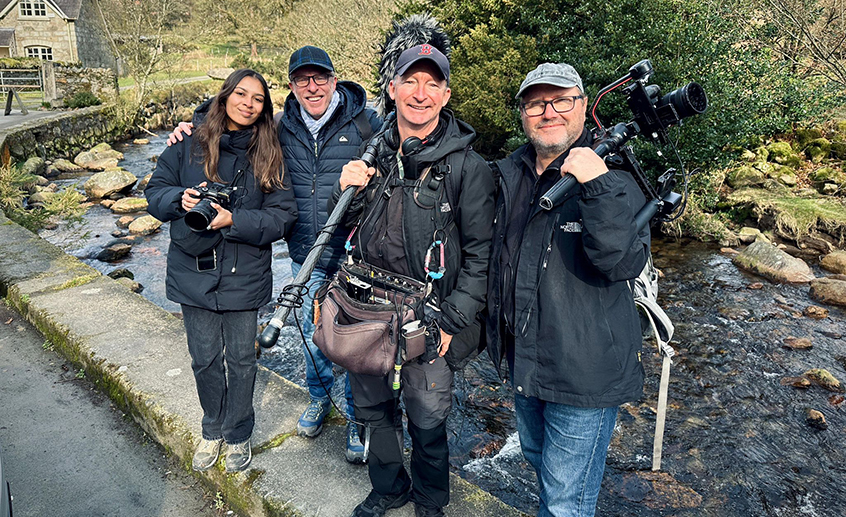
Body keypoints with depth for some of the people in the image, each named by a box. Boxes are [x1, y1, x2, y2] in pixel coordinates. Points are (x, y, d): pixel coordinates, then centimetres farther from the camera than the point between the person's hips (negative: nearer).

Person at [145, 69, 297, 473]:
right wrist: (180, 198, -15)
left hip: (244, 275, -1)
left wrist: (234, 220, -21)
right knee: (204, 359, 14)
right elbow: (155, 191, 7)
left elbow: (282, 215, -8)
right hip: (193, 271, 1)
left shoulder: (268, 156, -3)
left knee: (240, 359, 12)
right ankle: (212, 431, 38)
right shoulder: (189, 146, 0)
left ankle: (238, 435, 34)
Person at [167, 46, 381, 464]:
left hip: (354, 258, -3)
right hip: (306, 259, 4)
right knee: (312, 334, 20)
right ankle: (319, 398, 47)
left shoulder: (364, 123, -8)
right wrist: (195, 132, 4)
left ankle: (358, 418, 30)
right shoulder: (283, 130, 3)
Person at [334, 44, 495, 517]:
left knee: (427, 421, 10)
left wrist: (451, 322, -13)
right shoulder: (374, 153, 4)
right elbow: (346, 228, 13)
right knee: (371, 407, 20)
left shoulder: (467, 166, -11)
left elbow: (481, 253, -10)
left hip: (427, 318, -4)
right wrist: (349, 191, -8)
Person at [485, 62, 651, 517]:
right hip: (523, 359, 7)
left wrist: (599, 187, -39)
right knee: (537, 458, 29)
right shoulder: (508, 174, 3)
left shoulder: (614, 177, -15)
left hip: (584, 369, -6)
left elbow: (624, 263, -29)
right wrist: (492, 325, 17)